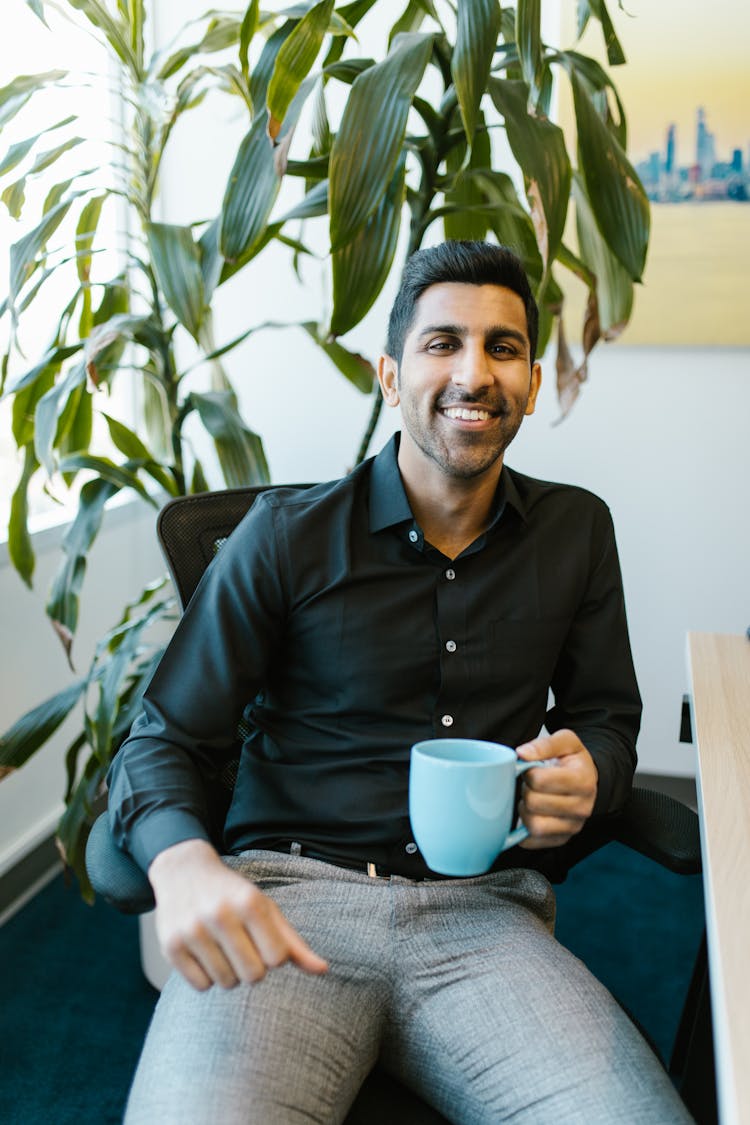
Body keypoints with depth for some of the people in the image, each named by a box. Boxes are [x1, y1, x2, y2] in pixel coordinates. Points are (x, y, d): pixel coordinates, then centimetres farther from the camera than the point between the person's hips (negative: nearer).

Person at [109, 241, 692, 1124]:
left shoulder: (576, 532, 11)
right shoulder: (286, 536, 1)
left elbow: (607, 717, 19)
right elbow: (162, 743, 1)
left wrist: (587, 773, -7)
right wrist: (184, 865, -22)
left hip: (484, 911, 3)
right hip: (289, 893, -2)